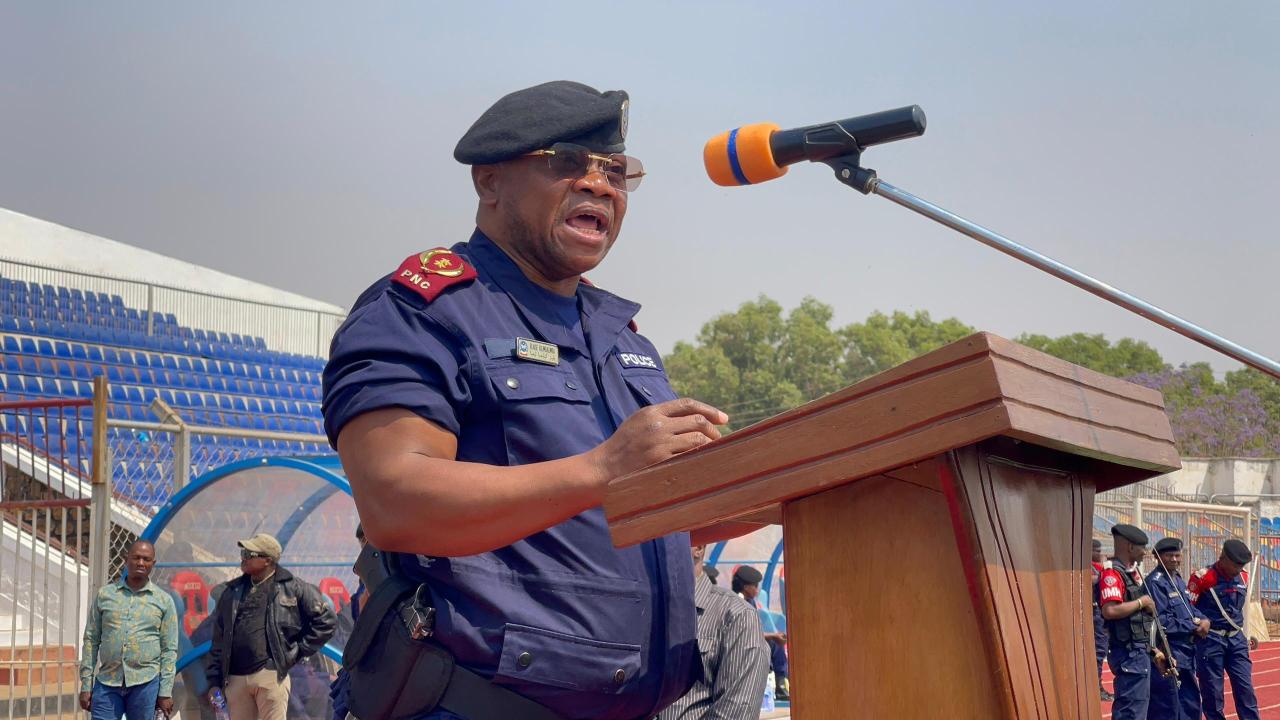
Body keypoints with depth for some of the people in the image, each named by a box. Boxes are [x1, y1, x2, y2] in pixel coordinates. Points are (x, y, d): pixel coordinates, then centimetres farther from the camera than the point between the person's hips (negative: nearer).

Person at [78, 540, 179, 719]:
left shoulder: (164, 601, 6)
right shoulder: (104, 594, 8)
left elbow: (169, 650, 4)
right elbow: (91, 640, 9)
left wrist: (165, 692, -2)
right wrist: (86, 685, 3)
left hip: (145, 683, -1)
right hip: (107, 683, 1)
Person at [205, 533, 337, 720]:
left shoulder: (293, 588, 3)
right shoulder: (233, 591, 16)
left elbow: (326, 620, 2)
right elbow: (219, 640, 16)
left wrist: (297, 652, 0)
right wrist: (214, 681, 10)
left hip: (271, 676, -4)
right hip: (235, 678, 5)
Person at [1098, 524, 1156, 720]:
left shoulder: (1132, 571, 14)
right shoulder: (1112, 573, -17)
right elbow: (1110, 611, -30)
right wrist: (1141, 602, -18)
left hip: (1139, 650, 10)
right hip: (1128, 652, -10)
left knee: (1135, 703, 17)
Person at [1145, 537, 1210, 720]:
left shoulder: (1178, 580, 14)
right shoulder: (1155, 582, -16)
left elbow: (1191, 609, 18)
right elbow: (1161, 621, -21)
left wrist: (1204, 620, -5)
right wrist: (1194, 626, -14)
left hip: (1186, 655, 10)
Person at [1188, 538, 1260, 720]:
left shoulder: (1243, 578, 9)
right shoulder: (1202, 577, -11)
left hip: (1236, 640, 5)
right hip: (1210, 640, -5)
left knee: (1245, 688, 0)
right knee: (1212, 692, -1)